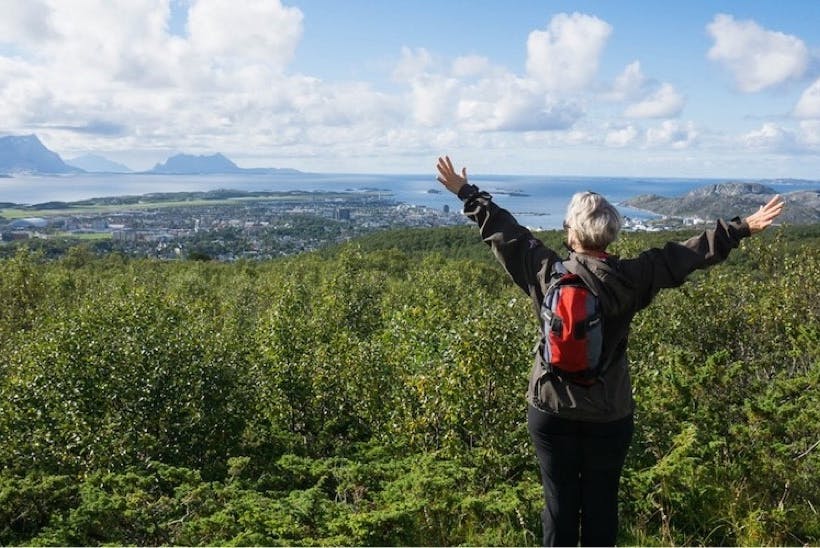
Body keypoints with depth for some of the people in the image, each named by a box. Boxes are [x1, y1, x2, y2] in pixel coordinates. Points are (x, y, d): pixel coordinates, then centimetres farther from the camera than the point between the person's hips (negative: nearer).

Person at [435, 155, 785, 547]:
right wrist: (743, 228, 5)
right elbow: (688, 253, -5)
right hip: (609, 415, 0)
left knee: (559, 503, 12)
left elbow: (504, 230, 0)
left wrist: (467, 194, 11)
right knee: (601, 506, 12)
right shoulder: (629, 278, -12)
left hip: (551, 411, 1)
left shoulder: (547, 273, -10)